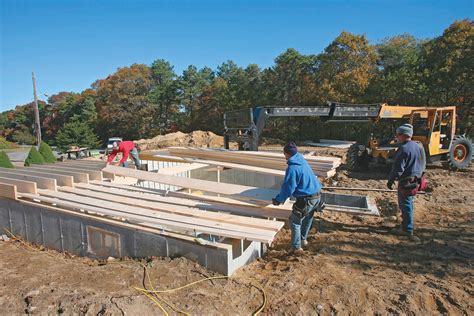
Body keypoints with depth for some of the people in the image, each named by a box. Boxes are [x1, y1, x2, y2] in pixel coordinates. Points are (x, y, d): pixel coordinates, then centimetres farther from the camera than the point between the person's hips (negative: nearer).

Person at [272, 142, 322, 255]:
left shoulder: (292, 168, -18)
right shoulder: (303, 161, 9)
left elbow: (288, 188, -18)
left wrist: (278, 199, -3)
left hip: (306, 199, -9)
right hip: (317, 195, 9)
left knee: (295, 221, 6)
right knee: (307, 218, 26)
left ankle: (296, 248, 10)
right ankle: (303, 239, 44)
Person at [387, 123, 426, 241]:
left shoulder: (404, 149, -20)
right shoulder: (418, 146, 9)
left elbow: (398, 169, -22)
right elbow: (423, 165, 17)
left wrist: (390, 181, -11)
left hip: (406, 182, -9)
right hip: (416, 180, 9)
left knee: (405, 206, 0)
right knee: (408, 204, 19)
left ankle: (409, 231, 7)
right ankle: (406, 227, 31)